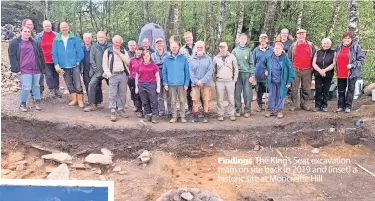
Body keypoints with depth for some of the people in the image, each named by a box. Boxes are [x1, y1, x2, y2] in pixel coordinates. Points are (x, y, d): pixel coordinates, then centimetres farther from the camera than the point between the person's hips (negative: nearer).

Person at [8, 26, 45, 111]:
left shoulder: (34, 43, 13)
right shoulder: (15, 42, 1)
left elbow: (40, 56, 15)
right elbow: (12, 56, -2)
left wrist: (42, 68, 9)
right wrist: (16, 69, -9)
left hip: (36, 69, 4)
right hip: (24, 70, -4)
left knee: (36, 86, 12)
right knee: (26, 88, -10)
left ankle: (37, 103, 26)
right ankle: (22, 104, 12)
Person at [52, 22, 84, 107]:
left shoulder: (75, 39, -3)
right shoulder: (56, 40, 2)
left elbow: (80, 51, -2)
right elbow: (54, 53, 3)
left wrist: (78, 61, -6)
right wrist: (56, 64, -4)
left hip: (74, 65, -3)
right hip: (64, 67, 3)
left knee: (77, 84, -3)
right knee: (69, 84, 12)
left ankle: (80, 100, 8)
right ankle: (74, 99, 24)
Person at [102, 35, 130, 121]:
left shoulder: (124, 51, 11)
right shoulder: (108, 51, 3)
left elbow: (127, 62, -2)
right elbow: (105, 64, 1)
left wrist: (119, 54, -9)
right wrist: (108, 74, -10)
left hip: (123, 75, 3)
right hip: (113, 75, -3)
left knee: (122, 94, 8)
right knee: (112, 94, -7)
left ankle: (121, 109, 19)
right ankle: (112, 112, -5)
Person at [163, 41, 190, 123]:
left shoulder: (183, 58, 0)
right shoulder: (167, 59, 3)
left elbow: (187, 71, -1)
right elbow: (164, 72, 4)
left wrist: (186, 83, -6)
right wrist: (165, 83, -1)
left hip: (181, 84, -1)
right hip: (171, 84, 1)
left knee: (182, 101, 6)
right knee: (173, 102, 10)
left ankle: (182, 116, 16)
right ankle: (174, 116, 20)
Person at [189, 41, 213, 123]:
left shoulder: (208, 59, 4)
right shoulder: (192, 59, 7)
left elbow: (209, 72, -4)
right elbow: (191, 72, 1)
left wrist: (202, 81, -14)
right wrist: (196, 81, -13)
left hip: (206, 83, 0)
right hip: (195, 84, 1)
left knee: (206, 100, 3)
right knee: (195, 100, 0)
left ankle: (206, 116, 13)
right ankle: (195, 116, 9)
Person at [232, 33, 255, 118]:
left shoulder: (248, 50, 6)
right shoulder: (235, 50, 6)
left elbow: (251, 63, 4)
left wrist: (252, 75, -4)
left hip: (247, 74, 0)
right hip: (237, 74, 0)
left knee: (248, 94, -1)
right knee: (237, 93, 3)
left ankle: (247, 110, 9)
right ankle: (238, 110, 14)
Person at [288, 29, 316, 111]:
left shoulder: (310, 45, 8)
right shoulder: (293, 45, 7)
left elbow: (314, 57, 10)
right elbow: (289, 57, 9)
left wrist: (312, 67, 5)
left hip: (307, 70, 1)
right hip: (296, 70, -1)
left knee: (306, 89, 6)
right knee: (294, 89, 0)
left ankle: (304, 104, 16)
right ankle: (293, 104, 6)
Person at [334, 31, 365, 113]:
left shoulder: (356, 47, -6)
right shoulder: (339, 47, 9)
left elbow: (361, 59, -8)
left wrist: (352, 65, -19)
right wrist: (337, 70, 9)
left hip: (352, 73, -5)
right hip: (341, 73, 5)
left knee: (351, 90, 4)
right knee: (341, 90, 10)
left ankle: (348, 106, 12)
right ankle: (341, 106, 20)